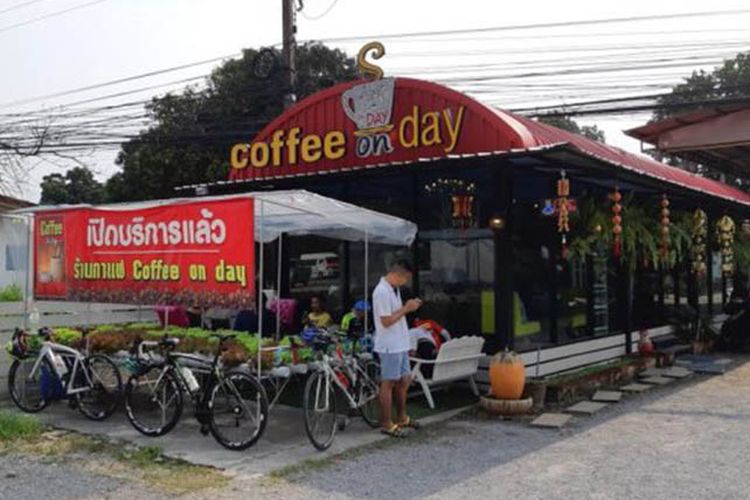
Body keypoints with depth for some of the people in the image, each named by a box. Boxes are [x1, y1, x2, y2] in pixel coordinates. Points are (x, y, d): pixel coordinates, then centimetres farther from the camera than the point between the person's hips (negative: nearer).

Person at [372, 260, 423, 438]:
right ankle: (386, 424, 8)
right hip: (389, 346, -10)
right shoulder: (382, 292, -19)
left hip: (400, 344, 10)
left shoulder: (394, 289, 13)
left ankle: (401, 418, 31)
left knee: (404, 380, 17)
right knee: (388, 383, -1)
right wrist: (406, 309, -18)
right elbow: (386, 321, -22)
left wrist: (409, 307, 9)